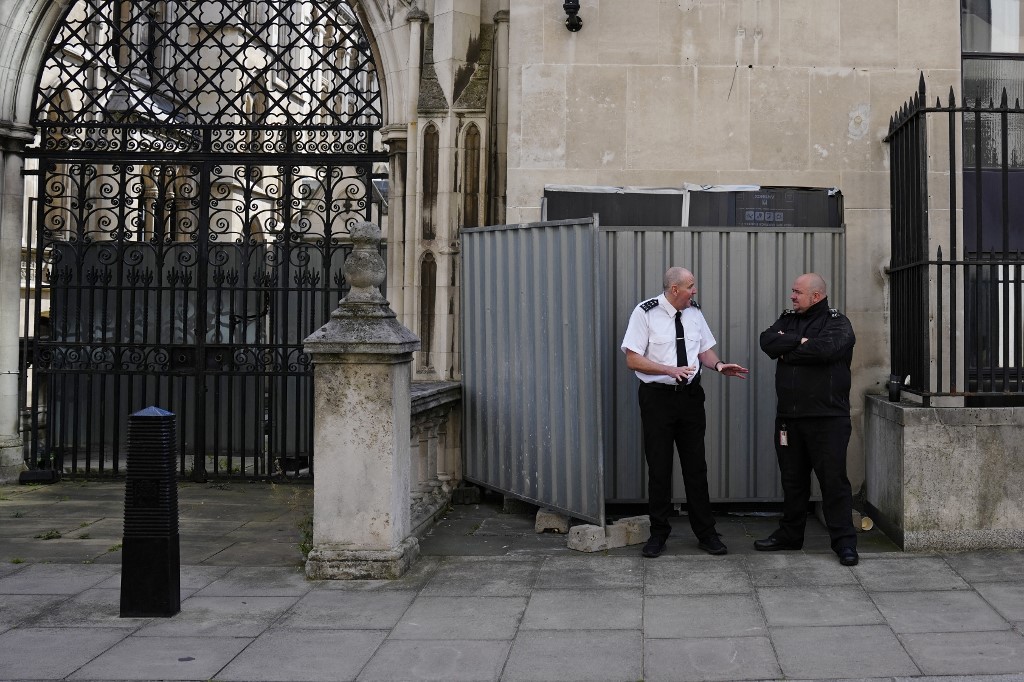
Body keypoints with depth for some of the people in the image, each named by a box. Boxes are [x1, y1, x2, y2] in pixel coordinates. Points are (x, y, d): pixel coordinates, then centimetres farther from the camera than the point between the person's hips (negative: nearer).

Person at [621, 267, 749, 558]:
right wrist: (670, 370, -23)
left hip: (690, 395, 4)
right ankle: (658, 533, 18)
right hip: (657, 397, -4)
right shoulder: (645, 313, -10)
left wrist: (718, 365, -9)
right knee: (659, 467, 4)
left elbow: (705, 349, 13)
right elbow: (633, 359, -13)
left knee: (696, 466, 8)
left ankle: (705, 533, 18)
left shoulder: (694, 312, 5)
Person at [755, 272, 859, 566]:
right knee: (792, 479, 14)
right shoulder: (787, 319, 14)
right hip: (789, 417, 6)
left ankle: (844, 541, 2)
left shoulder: (837, 322, -3)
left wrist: (788, 351, -9)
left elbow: (827, 348, -23)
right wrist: (801, 341, -16)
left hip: (827, 418, -5)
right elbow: (767, 341, -4)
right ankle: (790, 534, 25)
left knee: (834, 479, -4)